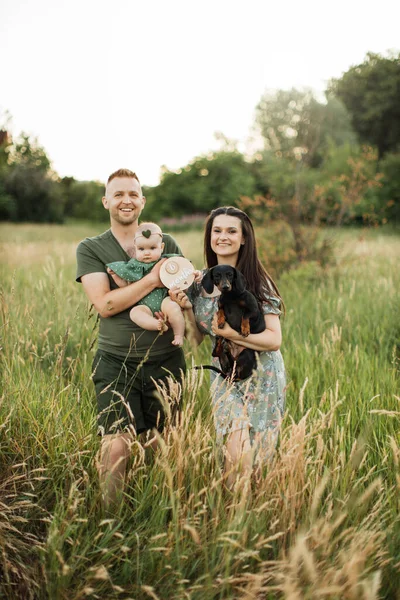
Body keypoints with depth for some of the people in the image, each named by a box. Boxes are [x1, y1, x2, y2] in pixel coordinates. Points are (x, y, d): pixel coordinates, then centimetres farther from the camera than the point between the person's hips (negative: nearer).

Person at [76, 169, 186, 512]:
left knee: (159, 446, 10)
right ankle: (110, 518, 9)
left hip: (165, 361, 2)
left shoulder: (167, 244, 8)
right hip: (115, 364, -2)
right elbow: (104, 304, -11)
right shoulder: (90, 249, 2)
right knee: (116, 445, -12)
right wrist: (154, 279, -17)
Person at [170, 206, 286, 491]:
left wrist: (230, 332, -21)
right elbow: (198, 339, 9)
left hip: (260, 377, -2)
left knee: (252, 455, 1)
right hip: (224, 374, 3)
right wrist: (186, 308, -7)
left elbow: (274, 340, -12)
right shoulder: (200, 282, 4)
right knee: (236, 452, -10)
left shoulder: (257, 282, -9)